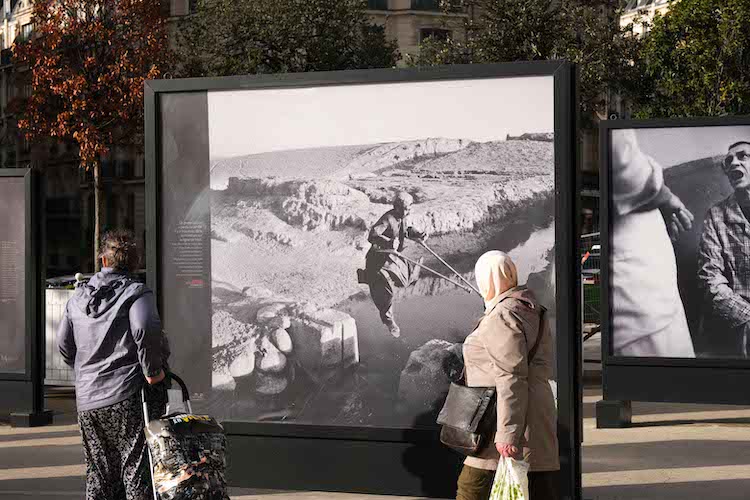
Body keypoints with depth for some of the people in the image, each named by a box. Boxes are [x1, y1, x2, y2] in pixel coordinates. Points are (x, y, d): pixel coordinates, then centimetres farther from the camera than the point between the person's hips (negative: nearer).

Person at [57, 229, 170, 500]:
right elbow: (146, 330, -23)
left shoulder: (77, 298, 14)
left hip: (87, 400, 6)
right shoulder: (136, 293, -5)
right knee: (137, 469, -2)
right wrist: (153, 370, -12)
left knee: (99, 474, 14)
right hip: (129, 397, -5)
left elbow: (64, 345, 17)